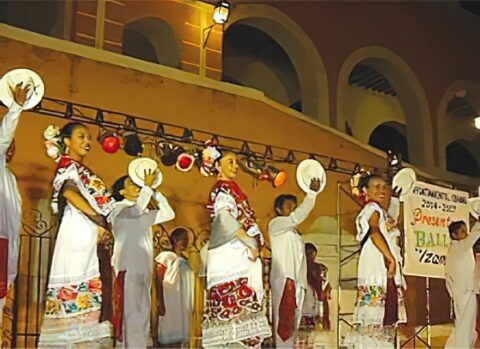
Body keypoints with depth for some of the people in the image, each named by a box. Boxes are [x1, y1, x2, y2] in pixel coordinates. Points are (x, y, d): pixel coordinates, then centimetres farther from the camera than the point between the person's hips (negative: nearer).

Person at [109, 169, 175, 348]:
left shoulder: (144, 214, 22)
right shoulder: (119, 208, 0)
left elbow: (169, 213, 18)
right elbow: (137, 209, -22)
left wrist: (153, 190, 14)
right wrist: (147, 185, -11)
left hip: (144, 269, 8)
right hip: (128, 268, -8)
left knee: (142, 314, 7)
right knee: (132, 314, -12)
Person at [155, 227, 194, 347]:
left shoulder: (185, 261, 19)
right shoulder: (166, 256, 0)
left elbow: (188, 283, 16)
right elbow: (158, 280, -8)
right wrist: (160, 301, -17)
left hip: (184, 304, 6)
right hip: (170, 301, -6)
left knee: (182, 331, 4)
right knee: (170, 334, -7)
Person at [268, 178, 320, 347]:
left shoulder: (293, 232, 27)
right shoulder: (274, 224, 0)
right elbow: (297, 217, -18)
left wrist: (302, 283, 13)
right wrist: (312, 193, -23)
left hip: (296, 280, 8)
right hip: (283, 278, -8)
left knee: (292, 320, 7)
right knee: (284, 319, -13)